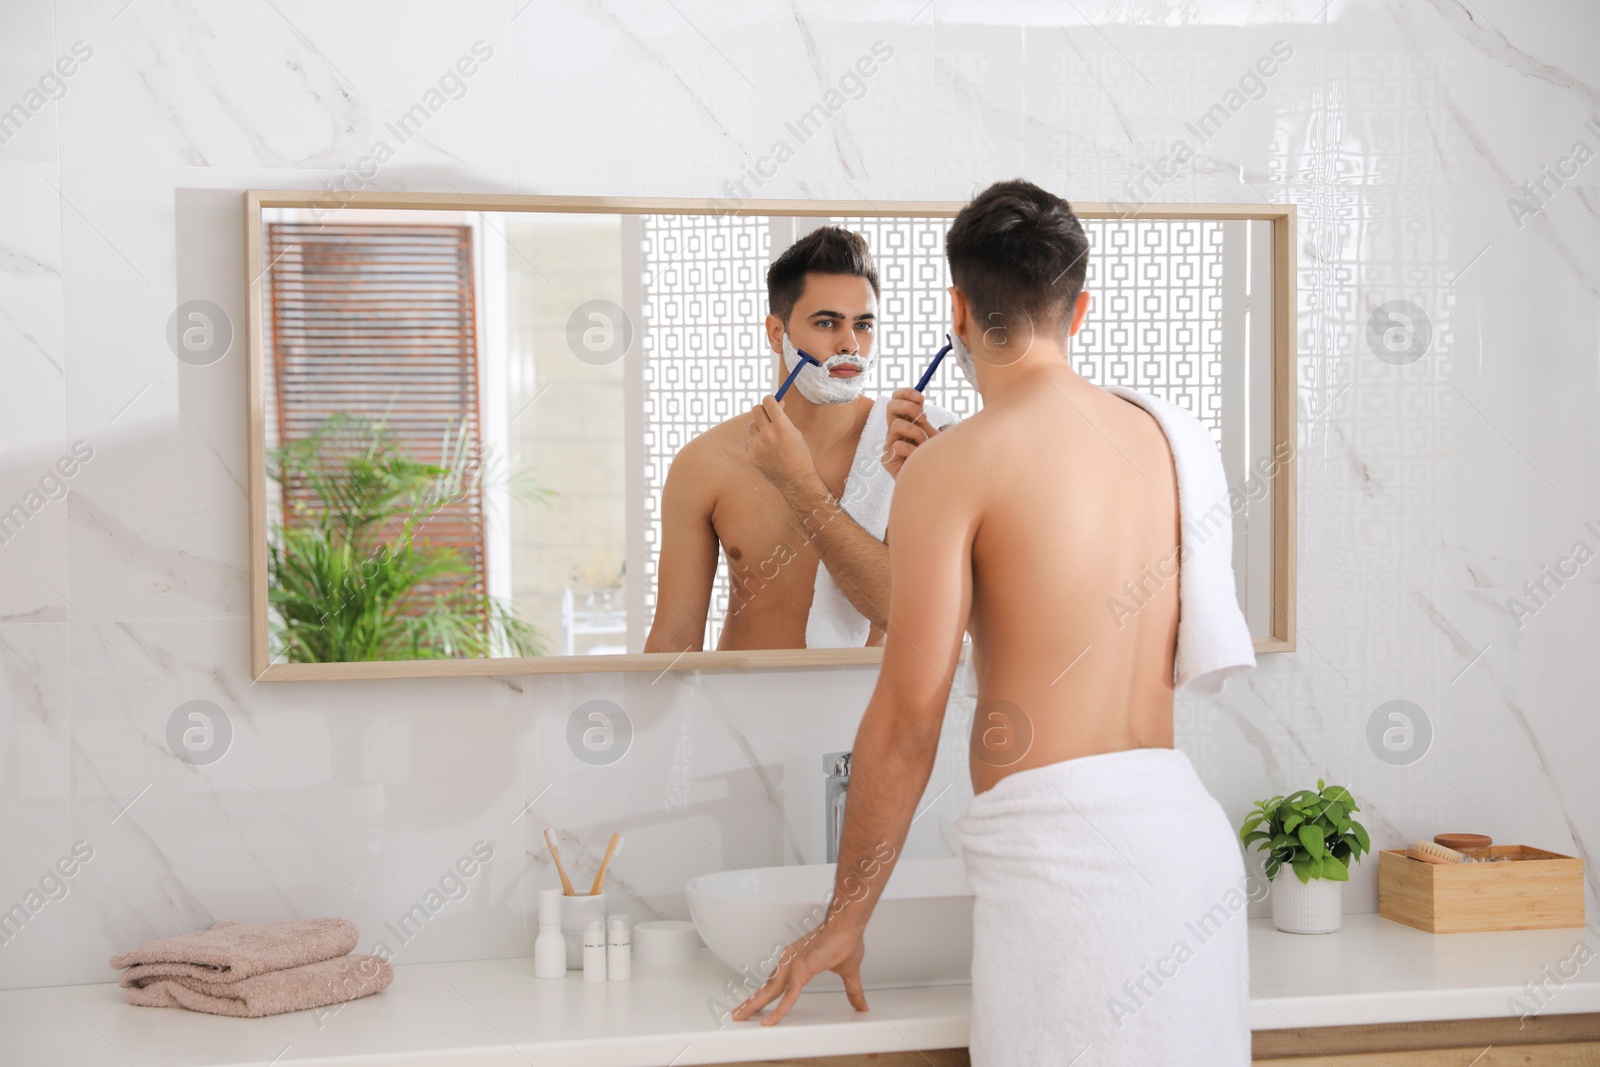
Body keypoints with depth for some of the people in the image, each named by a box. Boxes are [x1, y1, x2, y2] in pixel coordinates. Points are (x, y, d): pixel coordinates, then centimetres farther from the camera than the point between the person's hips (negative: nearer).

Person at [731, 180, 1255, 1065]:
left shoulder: (955, 466, -6)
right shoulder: (1157, 434, 14)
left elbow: (908, 718, -7)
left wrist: (845, 919, 2)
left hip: (1061, 844, -7)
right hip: (1188, 821, 7)